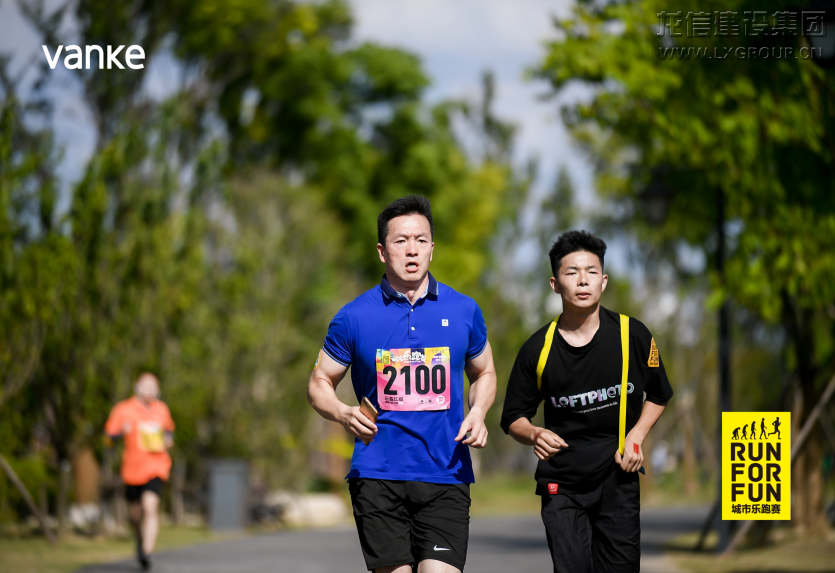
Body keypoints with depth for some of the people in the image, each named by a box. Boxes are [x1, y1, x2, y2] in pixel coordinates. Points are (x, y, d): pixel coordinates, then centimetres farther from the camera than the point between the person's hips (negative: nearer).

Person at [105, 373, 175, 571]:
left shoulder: (161, 409, 8)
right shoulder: (124, 409, -3)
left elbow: (168, 428, 26)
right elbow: (109, 434, -2)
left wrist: (168, 439, 5)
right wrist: (122, 432, -23)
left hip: (156, 467, 0)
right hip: (132, 469, 0)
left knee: (151, 507, -20)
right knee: (134, 514, 10)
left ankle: (147, 553, -23)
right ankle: (141, 540, 43)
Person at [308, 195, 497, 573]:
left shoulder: (464, 311, 7)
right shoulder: (354, 317, 2)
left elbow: (484, 374, 21)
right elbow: (319, 383, 10)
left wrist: (478, 413, 0)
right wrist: (344, 414, -11)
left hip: (446, 476, 1)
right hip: (377, 476, -1)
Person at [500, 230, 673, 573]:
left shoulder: (633, 335, -2)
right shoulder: (538, 349, -4)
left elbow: (659, 395, 14)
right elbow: (514, 418, 5)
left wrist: (636, 436, -1)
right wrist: (535, 435, -16)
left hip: (618, 480, 1)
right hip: (561, 485, -1)